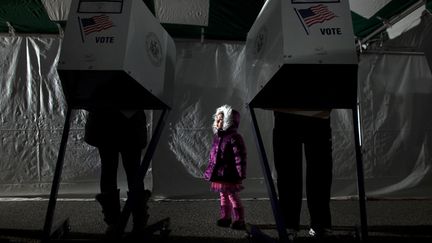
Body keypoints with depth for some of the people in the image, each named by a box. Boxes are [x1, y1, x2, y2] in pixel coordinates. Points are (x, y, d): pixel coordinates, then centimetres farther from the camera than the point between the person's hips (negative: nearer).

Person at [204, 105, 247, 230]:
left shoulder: (234, 138, -16)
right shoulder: (217, 137, 10)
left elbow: (240, 158, -17)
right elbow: (212, 156, 17)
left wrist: (240, 175, -18)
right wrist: (210, 171, 17)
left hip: (229, 175, -8)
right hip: (219, 174, 8)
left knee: (233, 197, 2)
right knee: (223, 197, 17)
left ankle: (239, 220, 14)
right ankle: (226, 217, 30)